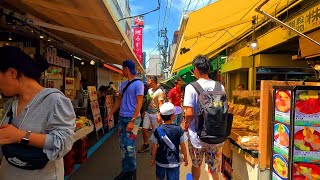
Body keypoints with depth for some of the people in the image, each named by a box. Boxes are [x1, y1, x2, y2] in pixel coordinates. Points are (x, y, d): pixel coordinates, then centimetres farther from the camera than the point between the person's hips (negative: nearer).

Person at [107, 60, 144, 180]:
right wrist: (111, 114, 16)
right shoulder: (124, 84, 12)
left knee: (129, 146, -3)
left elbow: (139, 103, -15)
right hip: (122, 118, 7)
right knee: (123, 146, 11)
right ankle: (125, 170, 24)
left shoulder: (138, 83, -10)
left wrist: (132, 121, -20)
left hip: (132, 119, -7)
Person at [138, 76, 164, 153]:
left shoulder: (159, 91, -12)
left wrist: (159, 115, -21)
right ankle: (146, 144, 21)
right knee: (144, 129, 5)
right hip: (147, 113, 6)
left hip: (155, 114, -6)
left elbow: (160, 104, -16)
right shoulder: (149, 90, 10)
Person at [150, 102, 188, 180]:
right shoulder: (179, 130, -14)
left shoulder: (158, 131, -12)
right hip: (174, 162, -1)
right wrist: (185, 158, 9)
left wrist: (153, 159, 10)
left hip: (160, 161, 2)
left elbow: (155, 147, -5)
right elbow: (183, 146, -6)